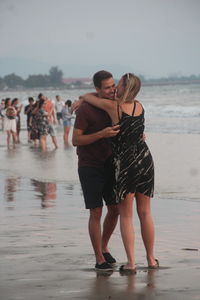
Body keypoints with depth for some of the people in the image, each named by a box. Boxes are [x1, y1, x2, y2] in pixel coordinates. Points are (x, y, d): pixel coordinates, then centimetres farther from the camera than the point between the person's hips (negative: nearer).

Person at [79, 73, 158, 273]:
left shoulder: (114, 107, -12)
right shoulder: (139, 107, 4)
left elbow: (89, 97, 1)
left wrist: (81, 97, 22)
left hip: (125, 164, -5)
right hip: (145, 161, 5)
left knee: (125, 215, 4)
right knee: (145, 213, 13)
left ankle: (131, 262, -2)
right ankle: (151, 259, 19)